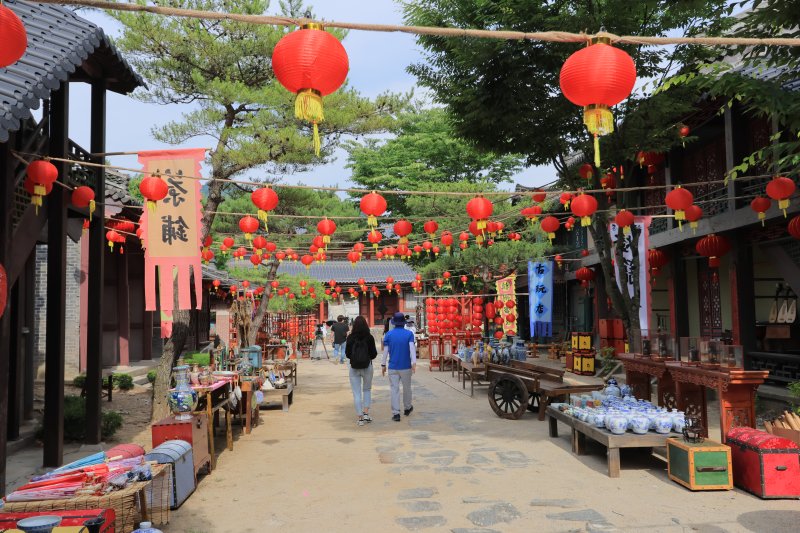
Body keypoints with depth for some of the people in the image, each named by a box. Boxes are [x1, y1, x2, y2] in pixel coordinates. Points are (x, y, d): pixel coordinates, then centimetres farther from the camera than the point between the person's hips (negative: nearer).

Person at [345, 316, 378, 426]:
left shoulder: (350, 337, -8)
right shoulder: (369, 337, -9)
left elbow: (347, 353, -2)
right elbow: (374, 354, -5)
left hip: (354, 367, 0)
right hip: (367, 366, 0)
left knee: (356, 393, 7)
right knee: (367, 390, 19)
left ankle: (360, 417, 5)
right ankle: (366, 413, 8)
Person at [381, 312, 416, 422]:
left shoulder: (389, 334, -1)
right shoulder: (409, 334, -3)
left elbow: (385, 350, -1)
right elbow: (412, 348, -15)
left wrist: (383, 365, 7)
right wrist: (414, 363, -21)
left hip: (393, 367, 0)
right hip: (406, 367, 0)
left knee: (394, 389, 2)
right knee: (407, 388, 17)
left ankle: (396, 413, -3)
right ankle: (407, 408, 33)